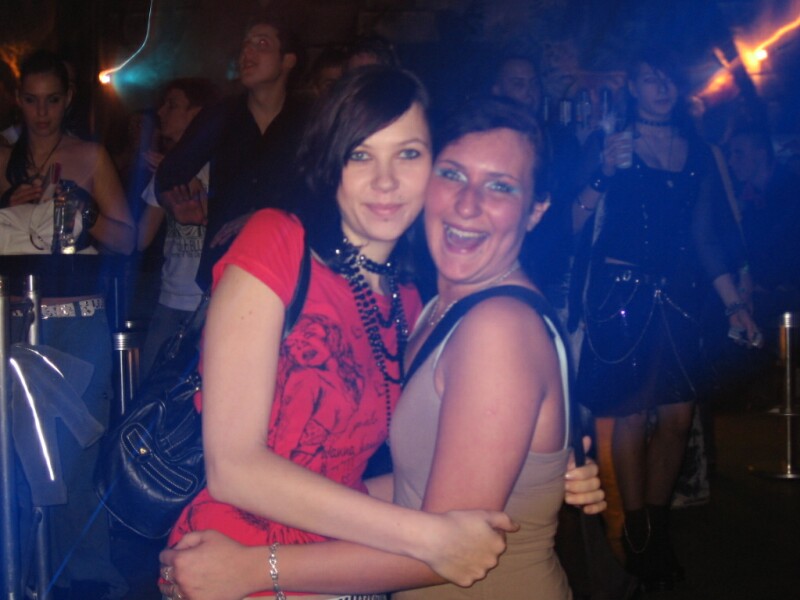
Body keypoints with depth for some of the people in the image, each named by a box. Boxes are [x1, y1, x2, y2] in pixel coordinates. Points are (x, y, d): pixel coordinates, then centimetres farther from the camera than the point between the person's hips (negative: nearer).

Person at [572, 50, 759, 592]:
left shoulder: (698, 154, 12)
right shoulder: (613, 145, 1)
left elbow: (707, 236, 14)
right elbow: (576, 222, -6)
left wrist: (735, 302, 10)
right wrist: (606, 172, -20)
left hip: (677, 297, 4)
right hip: (622, 293, -4)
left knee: (678, 416, 3)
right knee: (632, 415, -2)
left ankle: (658, 529, 20)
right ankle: (638, 537, 13)